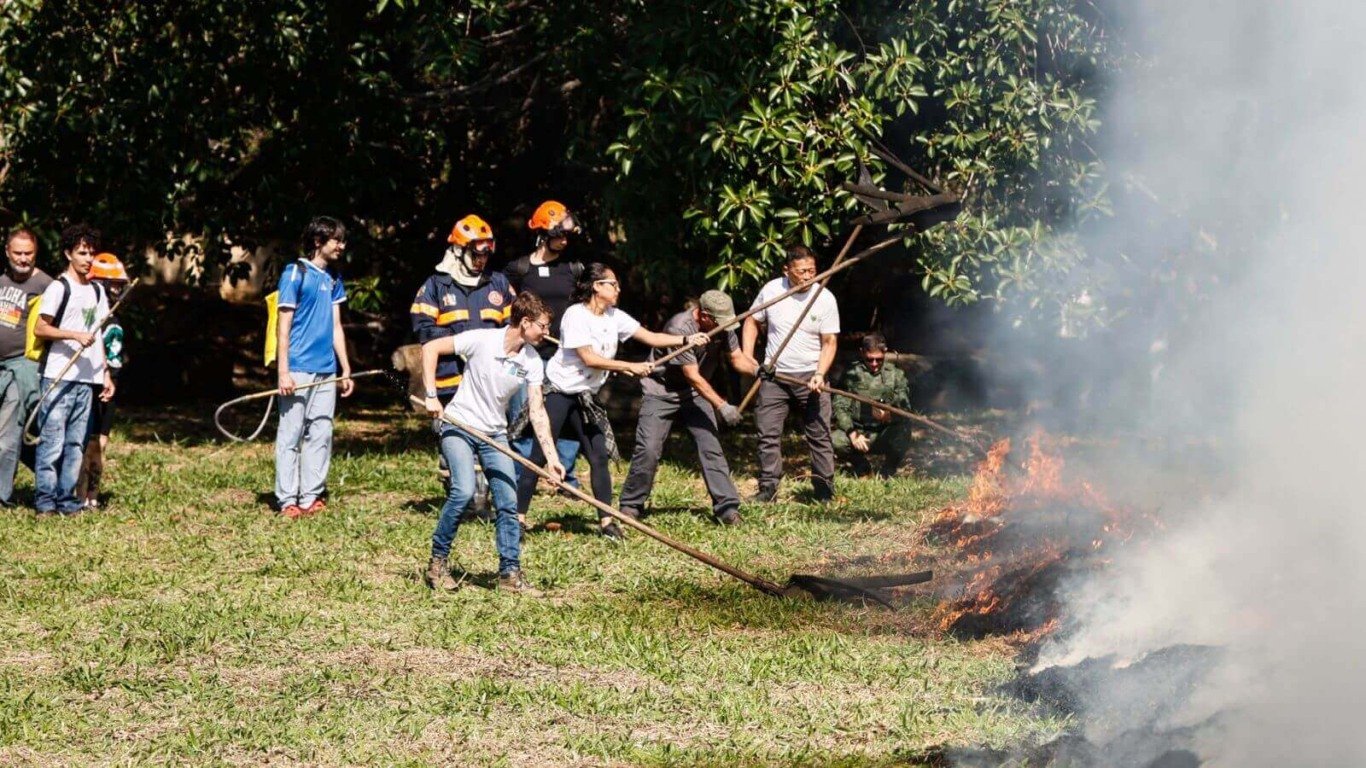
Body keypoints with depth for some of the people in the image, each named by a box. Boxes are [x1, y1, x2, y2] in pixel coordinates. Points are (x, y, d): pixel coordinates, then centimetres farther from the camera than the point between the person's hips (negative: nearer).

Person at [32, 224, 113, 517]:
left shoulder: (97, 291, 16)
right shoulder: (59, 288, -4)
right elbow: (40, 329, -8)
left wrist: (106, 374, 16)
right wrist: (75, 335, -19)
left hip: (87, 380, 6)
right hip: (58, 377, -6)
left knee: (76, 443, 6)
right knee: (52, 441, -6)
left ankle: (66, 499, 11)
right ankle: (45, 501, -2)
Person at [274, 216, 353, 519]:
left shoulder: (334, 278, 14)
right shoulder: (295, 273, -5)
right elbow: (283, 326, -7)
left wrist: (346, 370, 15)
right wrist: (283, 372, -13)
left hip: (326, 370, 7)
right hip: (298, 369, -7)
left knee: (320, 436, 7)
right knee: (290, 436, -3)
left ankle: (311, 498, 13)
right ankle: (288, 501, 1)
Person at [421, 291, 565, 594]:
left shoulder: (532, 361, -4)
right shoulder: (481, 340, -18)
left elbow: (537, 411, -5)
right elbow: (430, 348, -13)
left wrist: (551, 456, -13)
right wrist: (431, 396, -17)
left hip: (495, 433, 5)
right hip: (459, 425, -5)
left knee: (508, 501, -1)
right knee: (463, 491, -22)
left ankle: (510, 572, 10)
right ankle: (438, 561, -6)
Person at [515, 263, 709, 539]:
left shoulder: (614, 317, 5)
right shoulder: (576, 315, -17)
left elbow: (650, 337, 4)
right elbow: (589, 358, -21)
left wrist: (687, 340, -8)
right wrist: (630, 367, -20)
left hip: (585, 396, 7)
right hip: (559, 391, -7)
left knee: (599, 456, 0)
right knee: (539, 455, -5)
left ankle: (606, 521, 4)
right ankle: (518, 516, 0)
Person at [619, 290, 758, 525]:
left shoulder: (722, 326, -9)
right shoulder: (680, 328, -29)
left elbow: (737, 358, -3)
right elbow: (692, 376, -29)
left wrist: (757, 369, -26)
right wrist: (721, 406, -33)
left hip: (694, 394, 5)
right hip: (661, 391, -5)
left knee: (710, 446, -7)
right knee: (648, 449, -11)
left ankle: (727, 507, -6)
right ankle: (630, 506, 5)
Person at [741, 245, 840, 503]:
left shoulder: (825, 298, -8)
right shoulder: (771, 290, -3)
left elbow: (829, 342, -5)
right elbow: (752, 322, 12)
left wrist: (820, 375, -19)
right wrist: (747, 358, 2)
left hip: (810, 377, -2)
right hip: (774, 375, 2)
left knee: (819, 436, 0)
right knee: (768, 434, 2)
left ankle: (825, 490, 7)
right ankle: (768, 488, 10)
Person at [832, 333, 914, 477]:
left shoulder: (896, 375, 4)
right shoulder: (851, 374, 3)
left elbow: (904, 410, -6)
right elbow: (839, 407, -4)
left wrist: (889, 416, -30)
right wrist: (852, 433, -21)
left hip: (887, 437, -1)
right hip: (858, 433, 1)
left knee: (902, 432, -35)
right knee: (834, 440, -30)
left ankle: (889, 470, -1)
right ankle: (861, 465, 4)